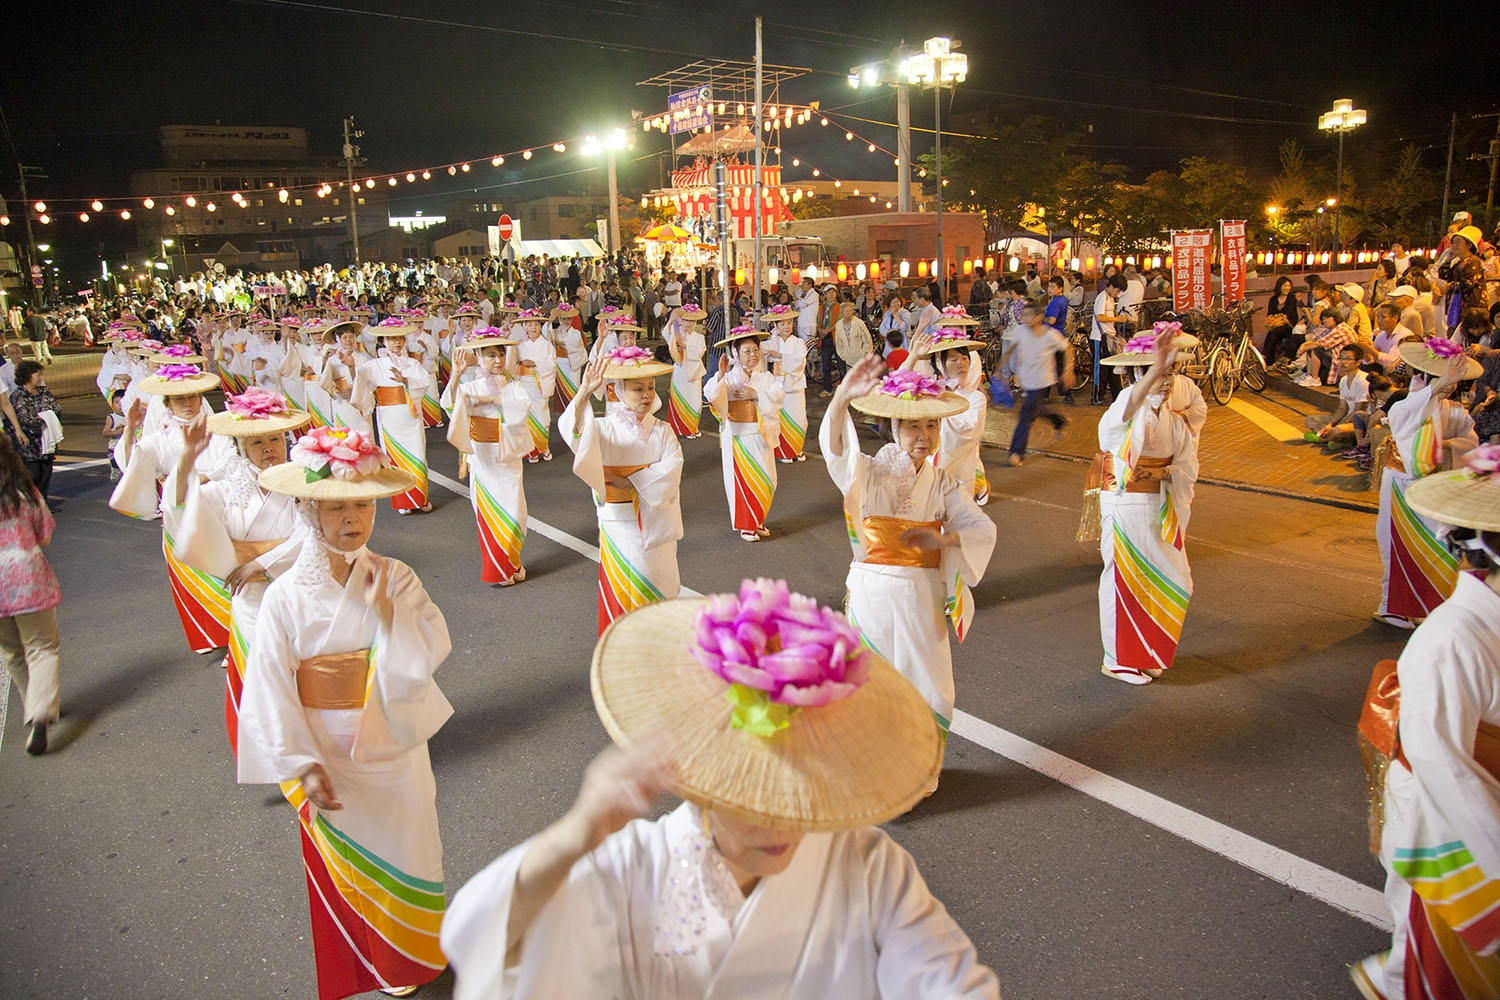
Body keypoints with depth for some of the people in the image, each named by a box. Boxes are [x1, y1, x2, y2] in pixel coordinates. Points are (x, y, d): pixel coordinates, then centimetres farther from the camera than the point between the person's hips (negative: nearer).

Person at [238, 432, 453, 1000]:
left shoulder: (394, 579, -12)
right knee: (344, 864, 17)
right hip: (328, 756, -1)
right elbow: (270, 689, -11)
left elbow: (432, 655, -17)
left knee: (403, 852, 18)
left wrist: (385, 610, -28)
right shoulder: (286, 597, -15)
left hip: (393, 749, 1)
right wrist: (302, 764, -14)